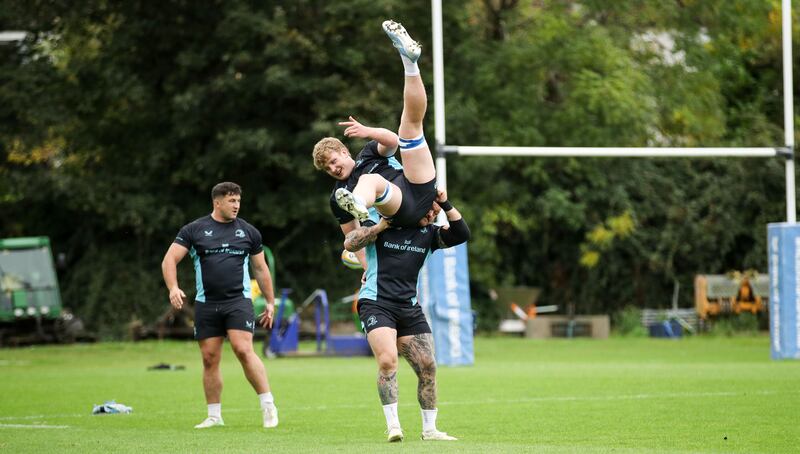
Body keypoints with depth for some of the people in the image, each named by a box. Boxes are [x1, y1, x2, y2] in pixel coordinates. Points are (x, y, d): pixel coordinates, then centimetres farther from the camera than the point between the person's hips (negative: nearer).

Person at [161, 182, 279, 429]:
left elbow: (261, 269, 17)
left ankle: (268, 406, -13)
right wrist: (173, 288, -17)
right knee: (210, 359, 2)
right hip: (206, 304, 1)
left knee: (244, 350, -18)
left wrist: (270, 302, 16)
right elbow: (169, 259, 0)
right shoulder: (194, 230, 4)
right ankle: (214, 416, 13)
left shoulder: (248, 232, 9)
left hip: (239, 300, -1)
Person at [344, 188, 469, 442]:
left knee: (427, 367, 1)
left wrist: (446, 205, -7)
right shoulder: (382, 223, -1)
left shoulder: (429, 233, 11)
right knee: (388, 360, -24)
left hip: (409, 307, 5)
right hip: (376, 304, -5)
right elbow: (350, 244, -10)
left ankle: (429, 430, 14)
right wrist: (382, 225, -16)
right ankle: (393, 427, -19)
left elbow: (461, 235, 0)